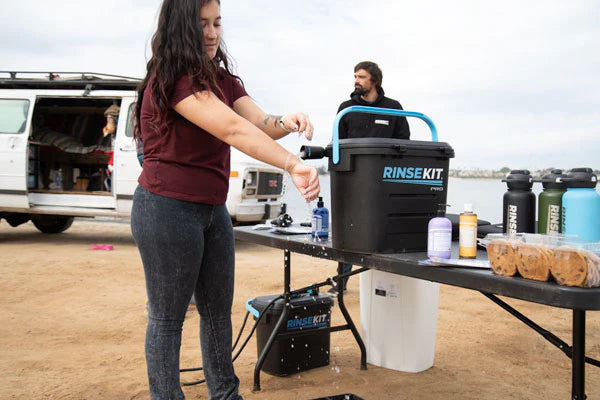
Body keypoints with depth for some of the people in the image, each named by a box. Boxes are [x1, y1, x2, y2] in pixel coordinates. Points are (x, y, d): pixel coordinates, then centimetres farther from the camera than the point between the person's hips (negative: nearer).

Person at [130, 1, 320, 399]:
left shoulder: (223, 79, 12)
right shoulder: (171, 78, -15)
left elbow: (258, 121, -2)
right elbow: (232, 129, -28)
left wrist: (284, 123, -25)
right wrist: (293, 165, -36)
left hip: (212, 209, 8)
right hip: (168, 209, -8)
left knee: (218, 311, 15)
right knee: (168, 318, 5)